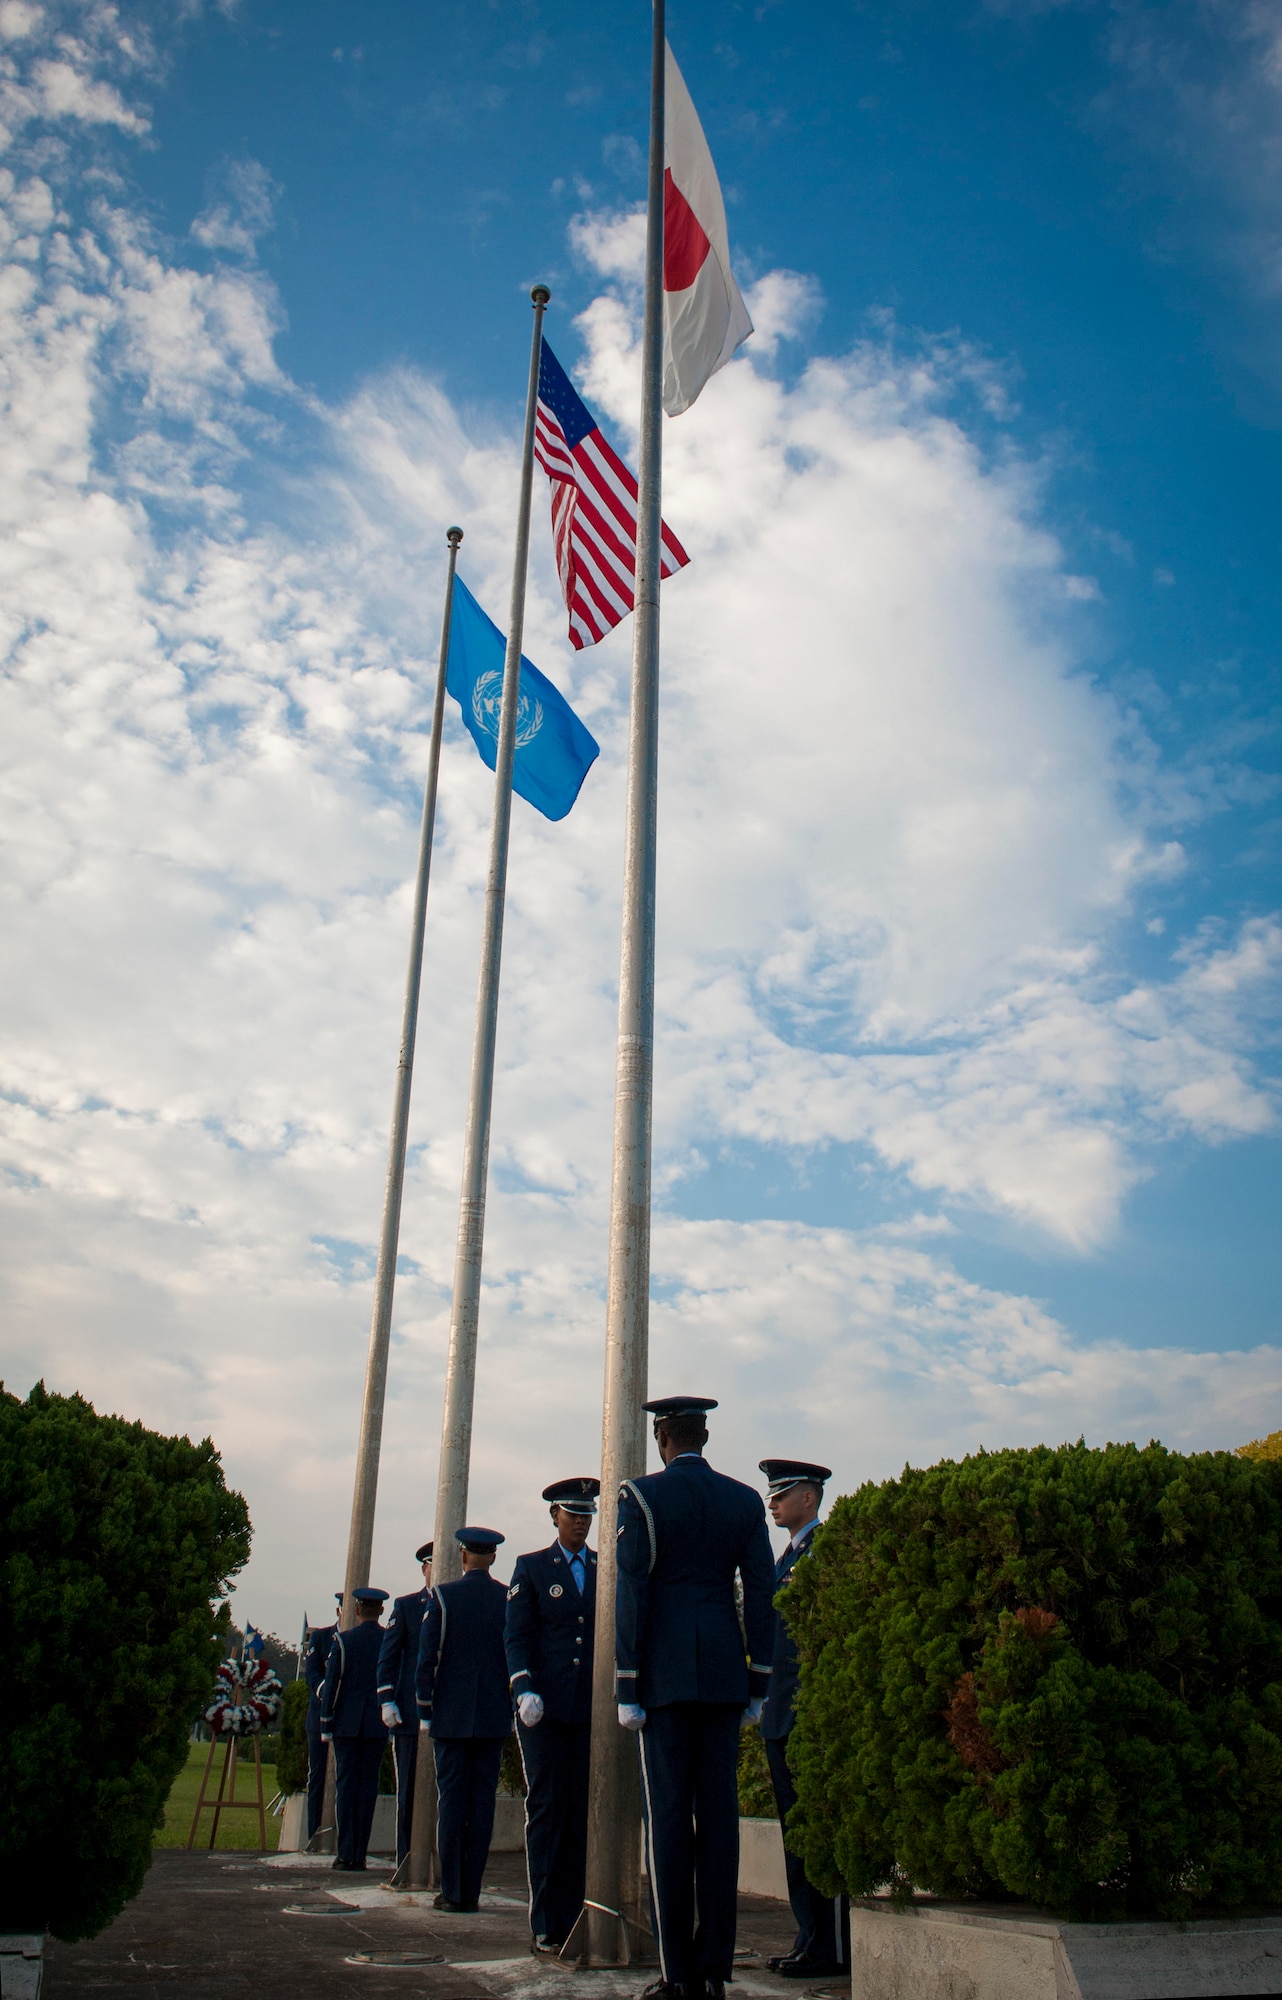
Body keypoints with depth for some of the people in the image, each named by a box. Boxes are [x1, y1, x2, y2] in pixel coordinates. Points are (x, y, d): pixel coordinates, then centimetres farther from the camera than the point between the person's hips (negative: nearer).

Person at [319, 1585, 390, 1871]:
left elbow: (331, 1684, -4)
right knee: (368, 1784, 6)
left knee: (345, 1784, 4)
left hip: (346, 1722, -2)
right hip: (378, 1724, 2)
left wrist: (325, 1724, 3)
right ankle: (360, 1854, 6)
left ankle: (345, 1854, 2)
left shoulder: (343, 1640, -4)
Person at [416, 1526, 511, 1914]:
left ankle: (451, 1892, 3)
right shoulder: (509, 1599, 1)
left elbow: (427, 1658, -5)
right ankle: (472, 1891, 7)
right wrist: (513, 1712, 11)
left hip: (451, 1715, -1)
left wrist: (424, 1712, 3)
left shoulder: (443, 1596, -4)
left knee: (451, 1798, 3)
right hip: (495, 1718, 2)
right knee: (483, 1800, 5)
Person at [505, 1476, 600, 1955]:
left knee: (584, 1813, 2)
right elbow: (516, 1636, 2)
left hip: (594, 1709, 2)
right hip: (545, 1708, -2)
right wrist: (524, 1689, -11)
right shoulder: (531, 1567, 7)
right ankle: (545, 1927, 6)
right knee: (546, 1811, 0)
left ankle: (574, 1920, 9)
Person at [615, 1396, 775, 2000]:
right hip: (725, 1672, 3)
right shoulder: (745, 1500, 8)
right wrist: (758, 1684, 11)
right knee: (719, 1814, 6)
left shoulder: (642, 1495, -2)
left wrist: (627, 1687, -4)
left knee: (667, 1814, 1)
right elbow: (762, 1594, 6)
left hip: (665, 1668, -3)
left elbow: (630, 1593, -7)